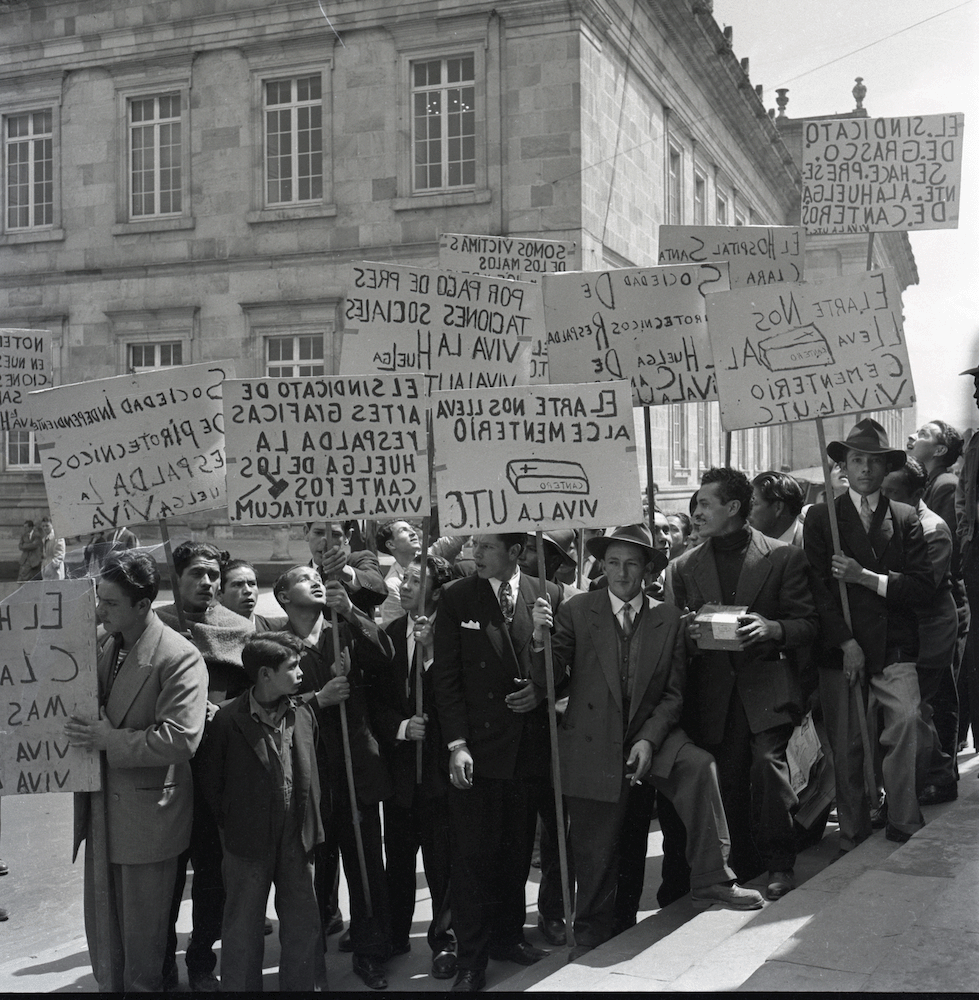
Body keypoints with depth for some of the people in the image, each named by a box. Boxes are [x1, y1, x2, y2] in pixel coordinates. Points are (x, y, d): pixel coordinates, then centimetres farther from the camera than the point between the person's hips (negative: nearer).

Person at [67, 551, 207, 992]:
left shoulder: (179, 657, -18)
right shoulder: (98, 642, 4)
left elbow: (180, 739, -24)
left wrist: (109, 740, -22)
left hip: (146, 811, -6)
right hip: (100, 806, 6)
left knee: (142, 927, 8)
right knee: (101, 919, 18)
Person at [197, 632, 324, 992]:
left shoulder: (302, 713, 1)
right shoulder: (228, 720, -13)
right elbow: (211, 780, -3)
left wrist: (311, 825, 7)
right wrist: (231, 825, 1)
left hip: (296, 837, 4)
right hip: (249, 841, -4)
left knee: (304, 927, 10)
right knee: (243, 928, 9)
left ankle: (301, 986, 26)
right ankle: (240, 987, 24)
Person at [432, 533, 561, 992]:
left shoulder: (548, 596, 5)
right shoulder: (456, 599, -1)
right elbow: (447, 678, -3)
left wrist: (542, 690, -7)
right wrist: (456, 744, -10)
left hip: (530, 745, 2)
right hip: (478, 746, -2)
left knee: (517, 850, 11)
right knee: (473, 855, 0)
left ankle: (507, 936, 28)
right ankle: (471, 959, 10)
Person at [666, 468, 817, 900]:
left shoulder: (784, 557, 3)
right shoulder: (683, 568, 12)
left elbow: (807, 624, 3)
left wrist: (772, 629, -18)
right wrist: (689, 634, -10)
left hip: (767, 685, -3)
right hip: (713, 691, 3)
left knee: (768, 760, -17)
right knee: (729, 778, 0)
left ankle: (778, 863, -1)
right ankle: (742, 866, 16)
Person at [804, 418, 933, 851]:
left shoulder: (906, 519, 11)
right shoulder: (820, 518, 8)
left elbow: (924, 588, 1)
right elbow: (818, 588, 0)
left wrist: (866, 577, -11)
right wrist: (847, 644, -9)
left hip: (894, 649, 0)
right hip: (840, 649, 0)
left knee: (905, 724, -18)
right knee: (846, 747, 1)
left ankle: (904, 829, -8)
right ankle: (854, 838, 12)